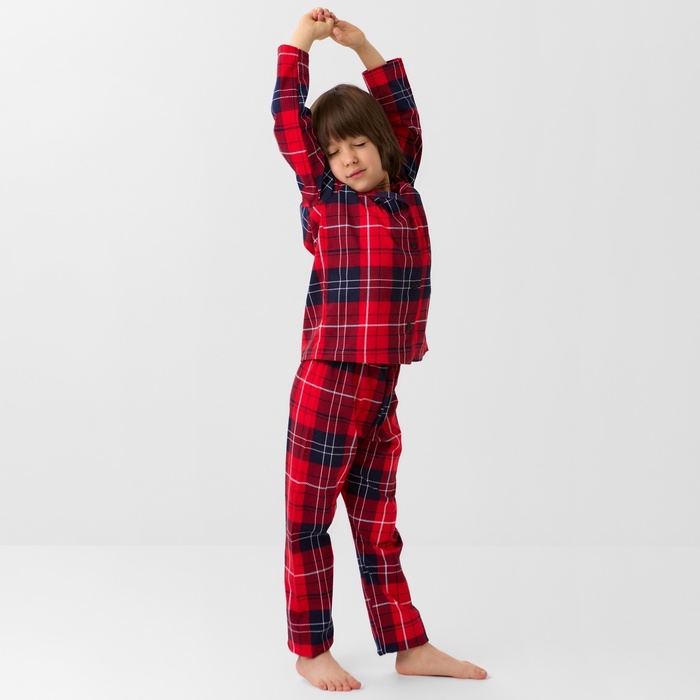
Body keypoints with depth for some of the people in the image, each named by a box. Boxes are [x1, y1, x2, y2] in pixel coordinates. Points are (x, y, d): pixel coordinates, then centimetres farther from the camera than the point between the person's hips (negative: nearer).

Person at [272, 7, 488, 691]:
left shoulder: (404, 195, 11)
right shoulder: (324, 198, 0)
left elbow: (405, 117, 22)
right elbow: (289, 120, 0)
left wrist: (365, 48, 21)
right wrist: (300, 41, 9)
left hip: (382, 390, 5)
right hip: (327, 384, -4)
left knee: (378, 526, 15)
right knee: (308, 524, 5)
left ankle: (410, 647, 23)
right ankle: (311, 651, 17)